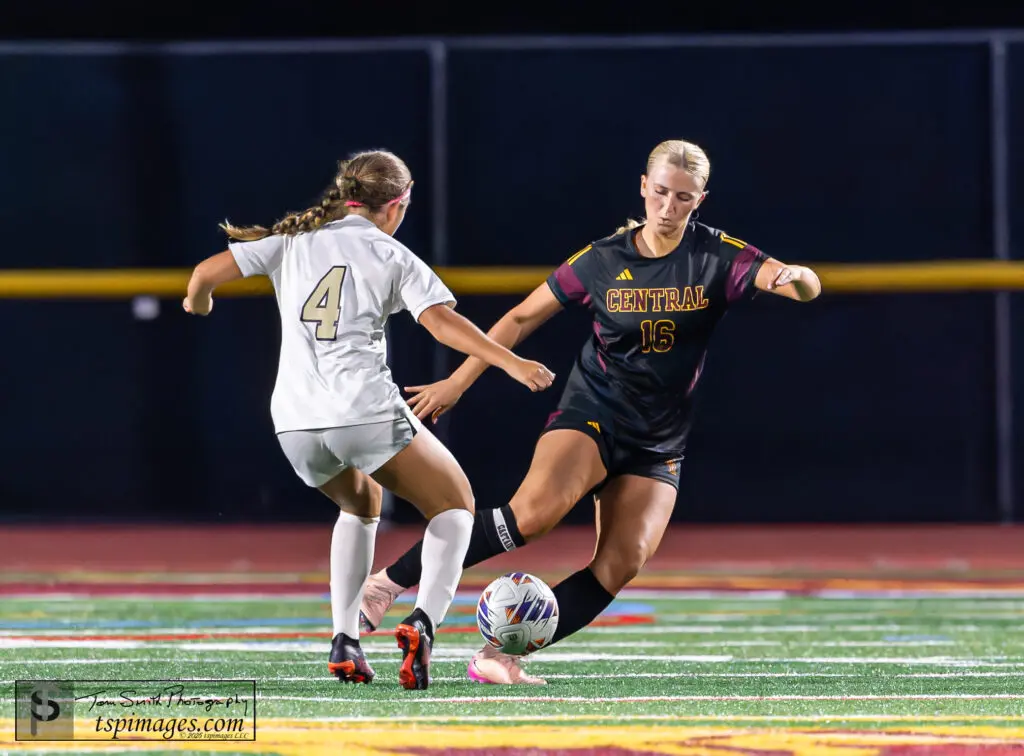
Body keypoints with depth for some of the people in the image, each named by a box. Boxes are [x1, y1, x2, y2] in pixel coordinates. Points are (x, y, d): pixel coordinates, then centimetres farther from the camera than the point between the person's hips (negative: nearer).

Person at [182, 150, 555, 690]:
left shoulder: (294, 241, 15)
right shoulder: (392, 256, 7)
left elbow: (207, 272, 9)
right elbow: (443, 322, -6)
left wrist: (197, 302, 31)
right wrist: (512, 363, -9)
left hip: (295, 423, 4)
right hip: (367, 412, -4)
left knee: (361, 503, 33)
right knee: (455, 504, 14)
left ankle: (344, 641, 16)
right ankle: (423, 621, -14)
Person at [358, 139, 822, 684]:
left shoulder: (719, 258, -4)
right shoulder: (602, 260, -2)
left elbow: (806, 287, -17)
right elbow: (521, 319, 8)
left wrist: (795, 278, -41)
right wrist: (457, 383, 7)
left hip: (657, 446, 2)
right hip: (591, 414, -2)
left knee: (622, 563, -18)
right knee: (536, 508, -29)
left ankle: (502, 656, -14)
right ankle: (388, 583, -24)